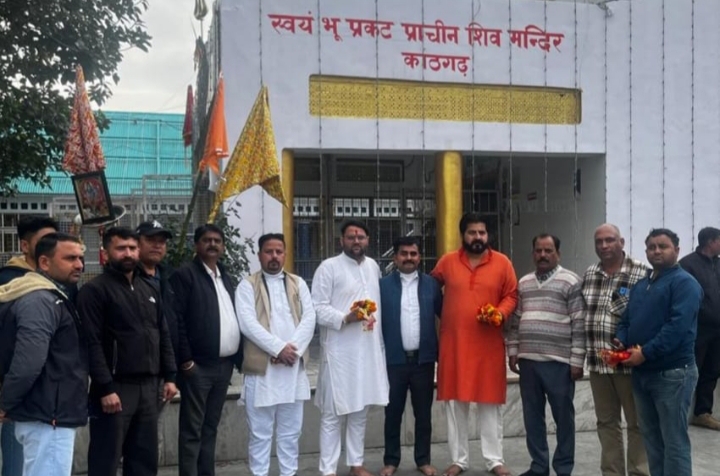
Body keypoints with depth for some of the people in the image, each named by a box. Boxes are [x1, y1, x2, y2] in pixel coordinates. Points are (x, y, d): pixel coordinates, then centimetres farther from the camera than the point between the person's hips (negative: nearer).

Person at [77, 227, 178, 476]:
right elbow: (93, 344, -14)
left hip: (149, 386, 6)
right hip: (115, 387, -6)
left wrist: (169, 376, 9)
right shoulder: (94, 290, -7)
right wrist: (105, 388, -19)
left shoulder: (149, 290, 15)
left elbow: (163, 336, 17)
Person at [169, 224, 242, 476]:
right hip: (197, 365, -7)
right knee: (192, 430, -2)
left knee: (210, 427, 14)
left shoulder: (225, 277, 17)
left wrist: (238, 356, 9)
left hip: (224, 364, 7)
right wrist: (186, 360, -16)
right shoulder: (185, 274, -6)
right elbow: (176, 320, -13)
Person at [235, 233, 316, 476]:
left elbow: (309, 319, 2)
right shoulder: (248, 285, 1)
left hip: (293, 366, 4)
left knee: (291, 431, 11)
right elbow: (248, 323, -11)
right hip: (261, 367, -3)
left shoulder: (298, 283, 12)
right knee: (260, 432, 3)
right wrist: (278, 348, -17)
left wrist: (293, 349, -12)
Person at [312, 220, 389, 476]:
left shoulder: (373, 266, 12)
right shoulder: (328, 267, -6)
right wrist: (345, 318, -25)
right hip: (339, 350, -5)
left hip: (369, 348, 6)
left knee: (360, 409, 13)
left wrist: (381, 338, 11)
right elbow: (318, 308, -10)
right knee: (333, 412, 0)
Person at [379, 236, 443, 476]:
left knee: (424, 413, 10)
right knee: (393, 413, 9)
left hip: (423, 359, 1)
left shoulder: (431, 284, 4)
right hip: (394, 359, -1)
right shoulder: (383, 285, 0)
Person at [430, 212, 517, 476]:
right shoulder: (447, 261, 3)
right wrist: (442, 314, 7)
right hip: (453, 343, 1)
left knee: (490, 401, 4)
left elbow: (511, 296, 4)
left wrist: (500, 314, -13)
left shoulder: (502, 262, 1)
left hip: (489, 344, -1)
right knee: (455, 401, 6)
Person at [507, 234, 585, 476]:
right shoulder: (523, 283, 13)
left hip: (558, 361, -5)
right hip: (527, 360, 5)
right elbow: (515, 321, 16)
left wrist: (576, 360, -11)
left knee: (563, 417, 4)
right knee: (532, 416, 10)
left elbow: (579, 324, -7)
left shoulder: (570, 282, -4)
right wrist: (513, 352, 10)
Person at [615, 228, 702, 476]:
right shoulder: (641, 284, 16)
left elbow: (678, 326, -21)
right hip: (641, 373, 8)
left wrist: (645, 353, -21)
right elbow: (627, 319, 18)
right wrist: (621, 342, -4)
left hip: (672, 373, -8)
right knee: (651, 438, 15)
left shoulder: (684, 283, -9)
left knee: (674, 441, -1)